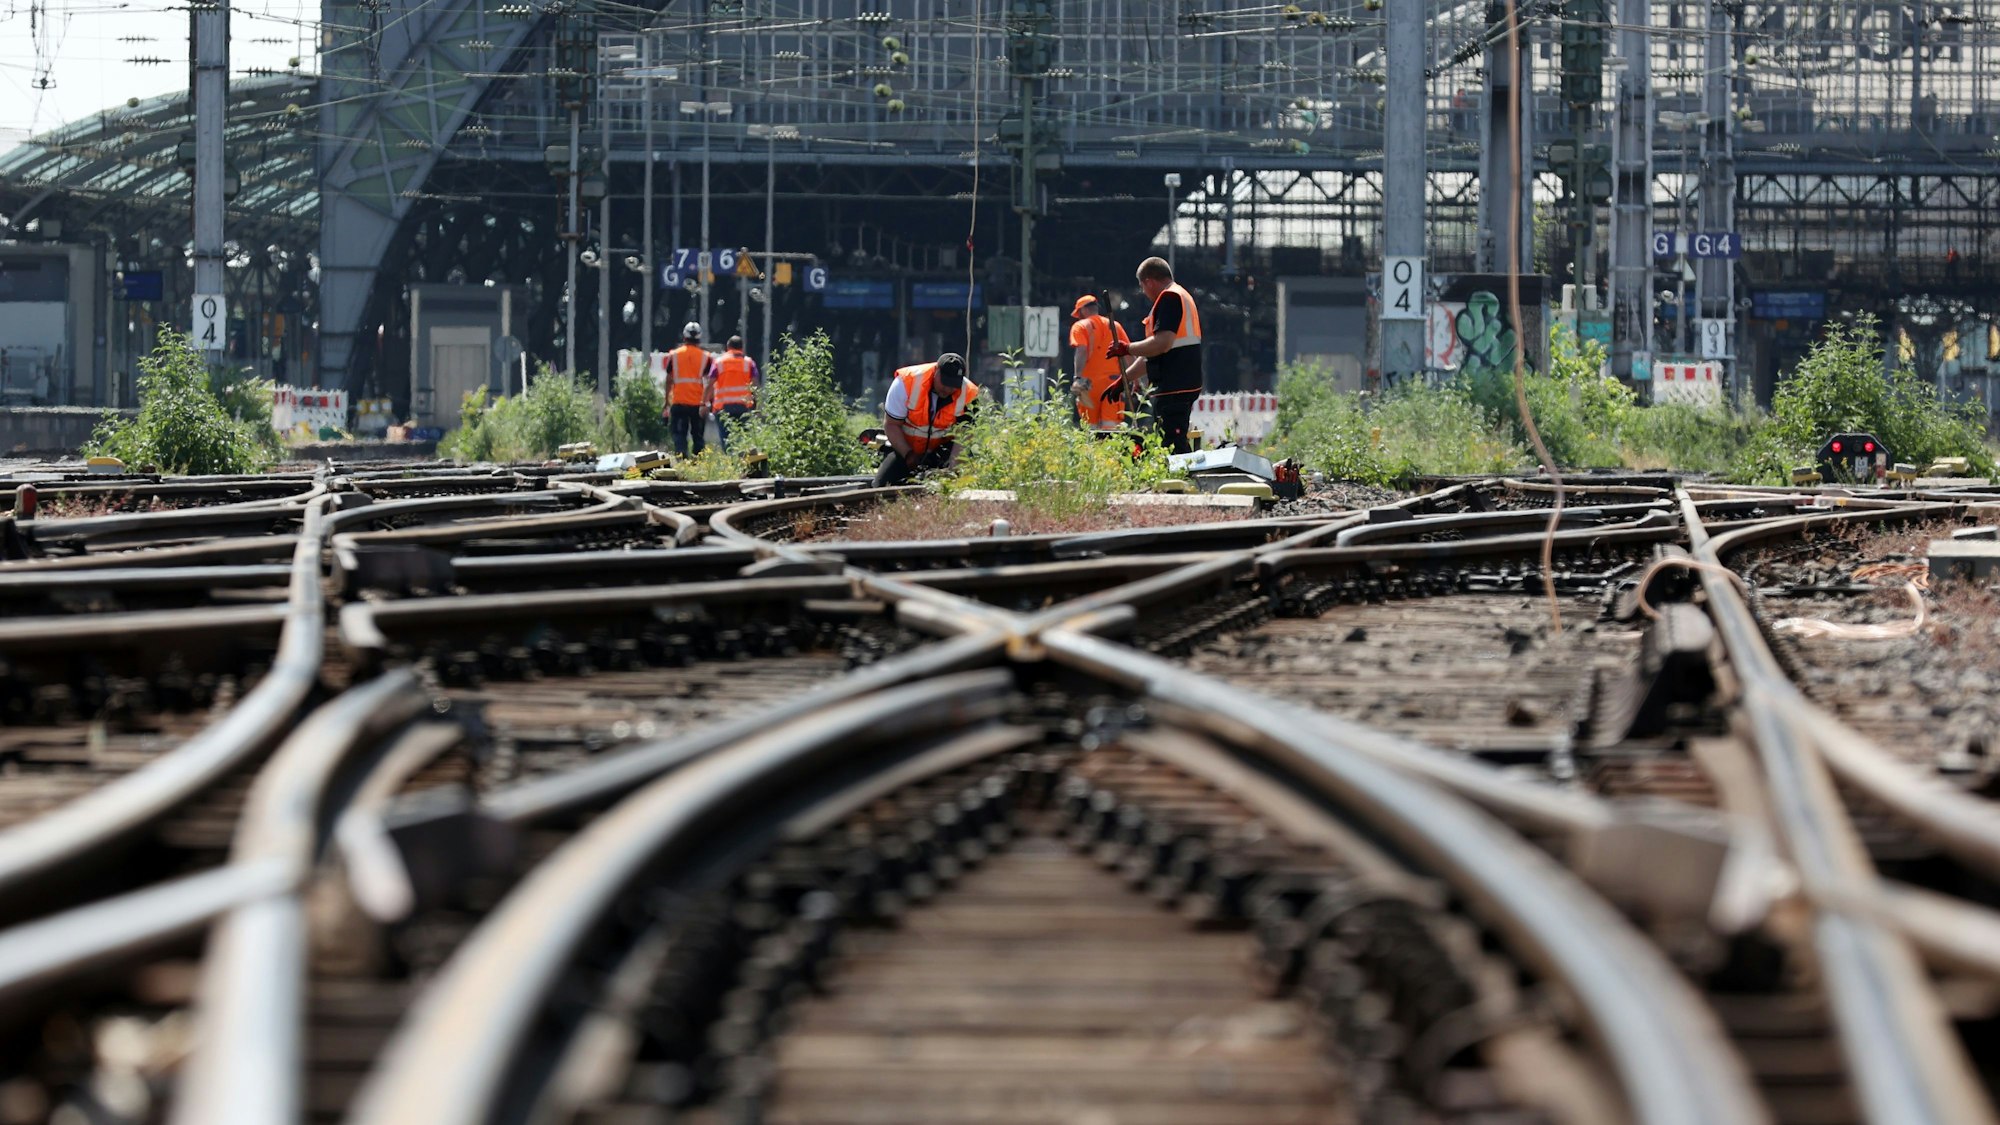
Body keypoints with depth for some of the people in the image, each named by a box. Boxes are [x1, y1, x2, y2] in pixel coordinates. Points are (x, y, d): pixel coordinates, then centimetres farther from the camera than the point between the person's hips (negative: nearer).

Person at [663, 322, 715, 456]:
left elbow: (669, 381, 5)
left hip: (679, 403, -1)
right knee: (698, 437, 11)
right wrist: (705, 402, -5)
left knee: (679, 436, 0)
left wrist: (667, 403, 14)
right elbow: (710, 382, -7)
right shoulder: (706, 357, 0)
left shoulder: (673, 355, 2)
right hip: (698, 403, 1)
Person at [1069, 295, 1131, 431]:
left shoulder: (1080, 326, 4)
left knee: (1091, 428, 2)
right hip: (1114, 382, 3)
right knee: (1111, 427, -3)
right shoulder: (1115, 325, 15)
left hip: (1090, 384, -3)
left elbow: (1081, 351, -12)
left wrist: (1078, 378, -22)